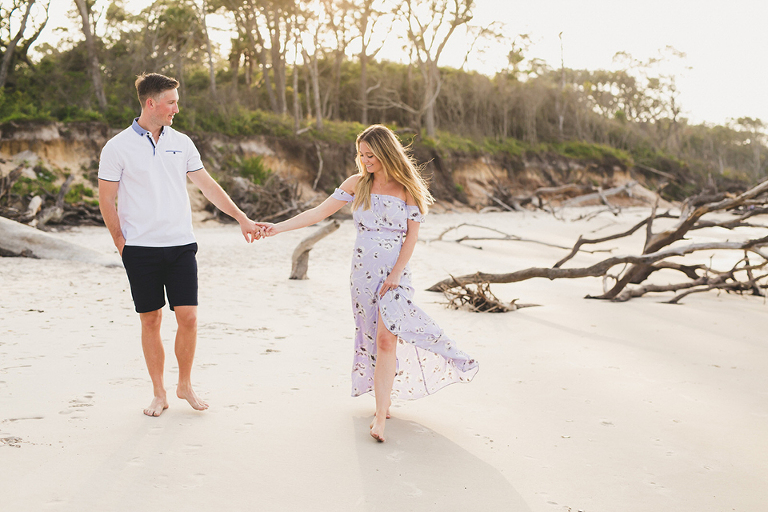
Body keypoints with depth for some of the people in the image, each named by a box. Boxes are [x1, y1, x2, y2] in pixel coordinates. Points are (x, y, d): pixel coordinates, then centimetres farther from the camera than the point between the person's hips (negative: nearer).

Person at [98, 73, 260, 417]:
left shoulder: (181, 143, 8)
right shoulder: (118, 147, -3)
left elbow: (207, 185, 12)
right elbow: (107, 200, 1)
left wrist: (242, 218, 10)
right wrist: (121, 245, -1)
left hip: (181, 245, 3)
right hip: (140, 247, -2)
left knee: (188, 316, -1)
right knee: (150, 320, 4)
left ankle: (185, 385, 18)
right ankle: (159, 393, 18)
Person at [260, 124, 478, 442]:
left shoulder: (407, 187, -3)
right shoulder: (357, 183, 4)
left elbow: (412, 235, -3)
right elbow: (320, 212, 4)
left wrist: (396, 272, -12)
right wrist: (278, 227, -3)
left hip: (394, 271, -3)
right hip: (363, 269, 4)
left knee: (386, 339, -14)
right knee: (371, 338, 9)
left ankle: (380, 419, -12)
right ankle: (385, 400, 27)